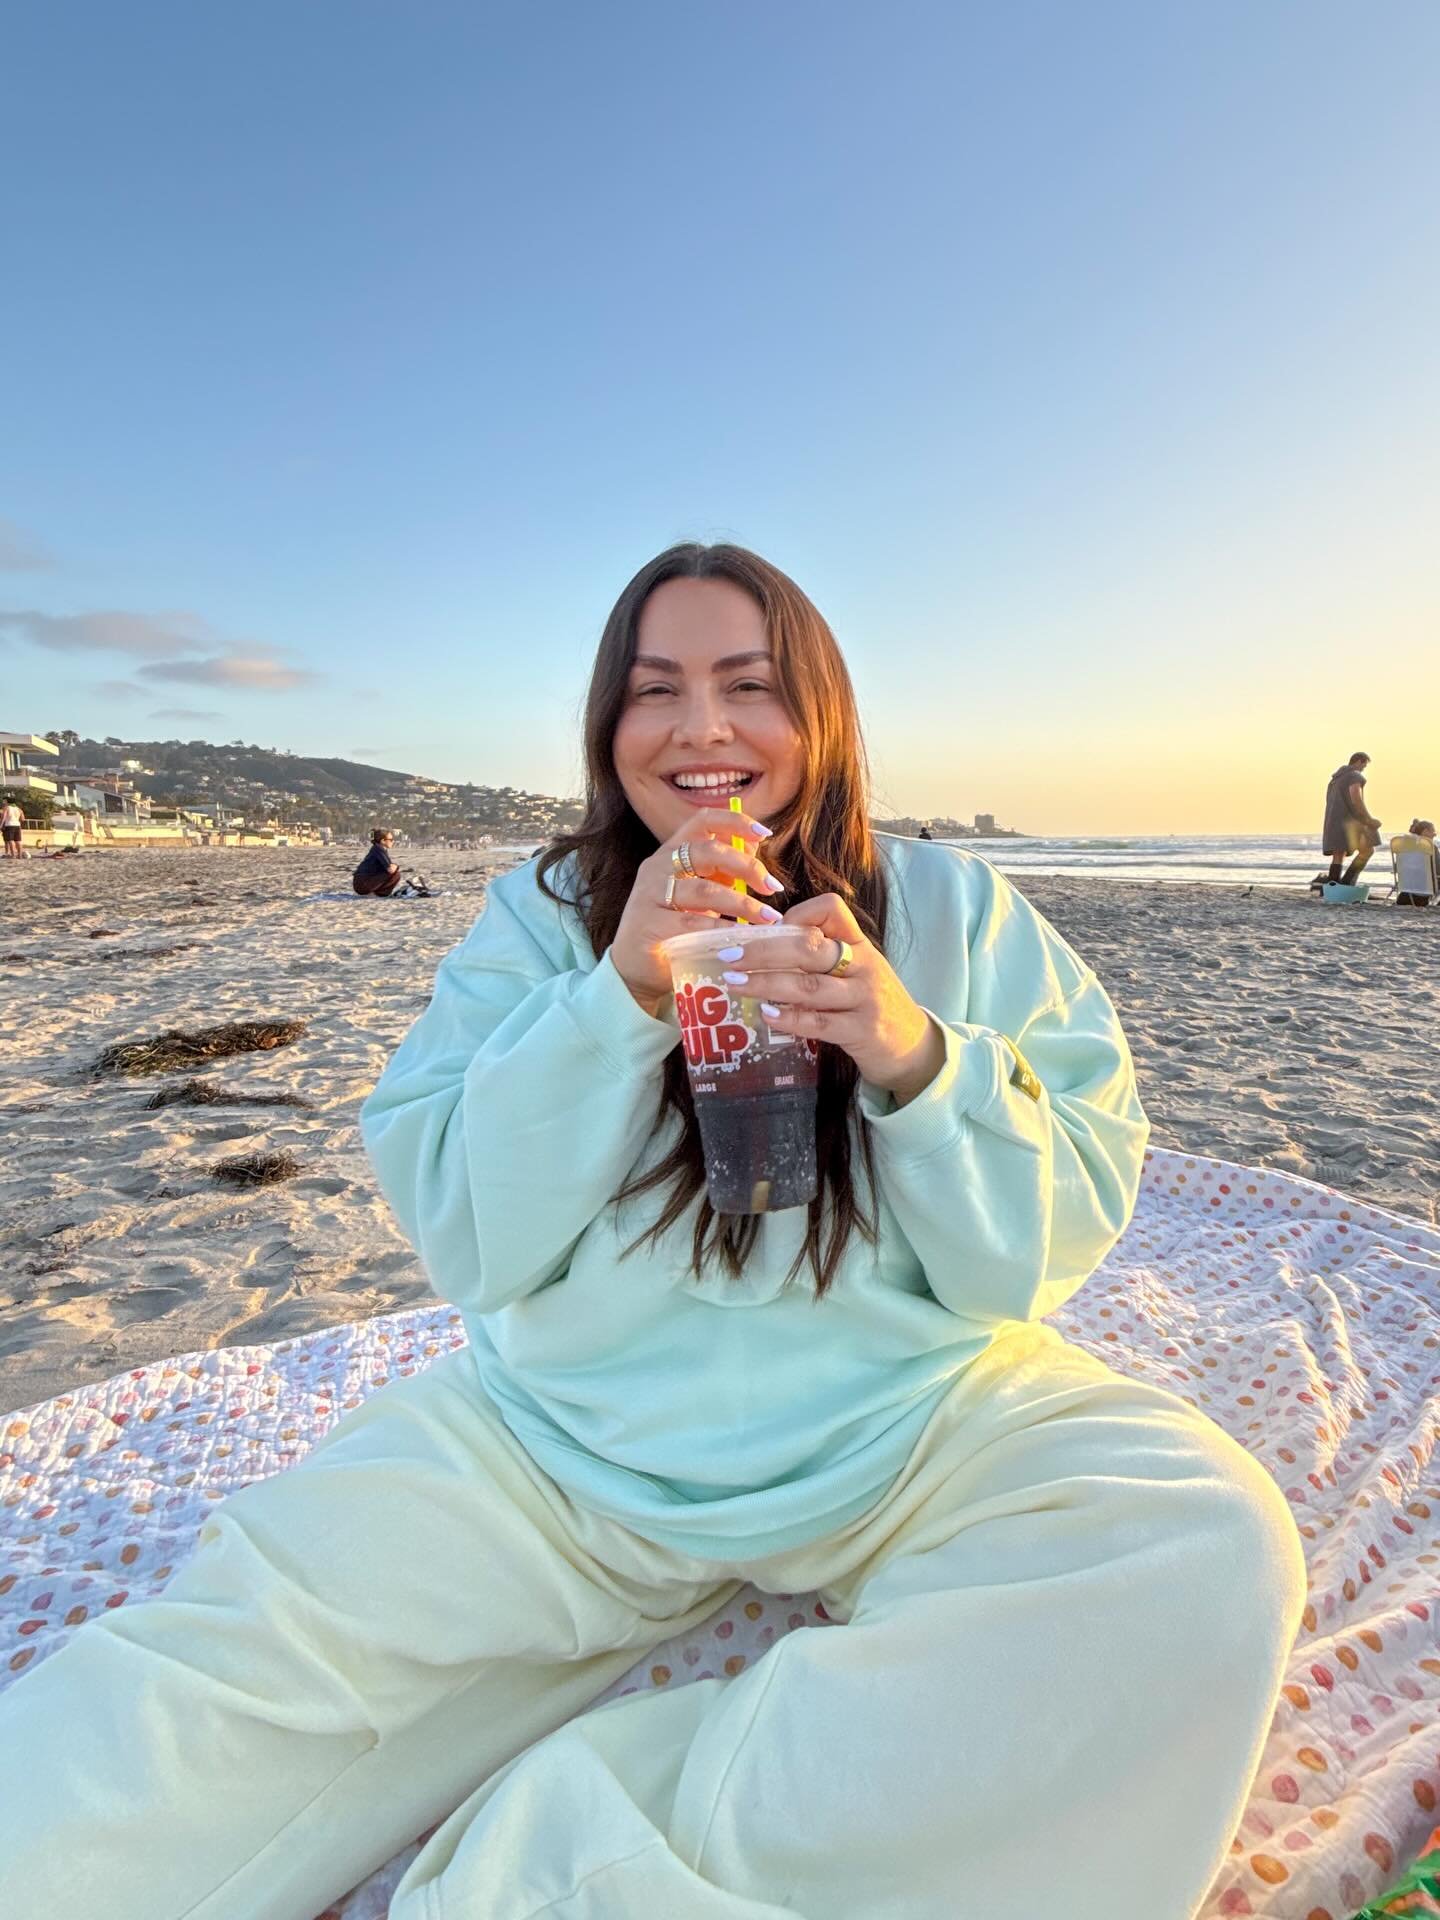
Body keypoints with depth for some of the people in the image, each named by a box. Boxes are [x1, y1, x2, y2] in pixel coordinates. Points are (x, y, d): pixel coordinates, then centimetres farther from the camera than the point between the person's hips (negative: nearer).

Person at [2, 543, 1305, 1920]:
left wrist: (916, 1057, -23)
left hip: (907, 1428, 2)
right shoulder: (540, 916, 1)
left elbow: (1051, 1251, -4)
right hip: (566, 1439, 0)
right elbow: (464, 1247, -6)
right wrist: (617, 995, -19)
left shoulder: (956, 911, -1)